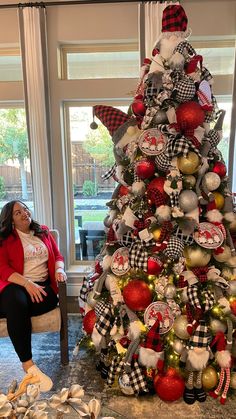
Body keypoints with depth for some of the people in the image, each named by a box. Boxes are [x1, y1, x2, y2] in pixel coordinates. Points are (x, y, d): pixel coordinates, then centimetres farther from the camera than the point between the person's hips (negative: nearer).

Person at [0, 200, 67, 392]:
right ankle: (28, 366, -31)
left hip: (42, 286, 2)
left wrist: (59, 269, -7)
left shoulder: (44, 232, 17)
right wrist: (27, 284, -19)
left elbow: (57, 256, 18)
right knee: (17, 302, -38)